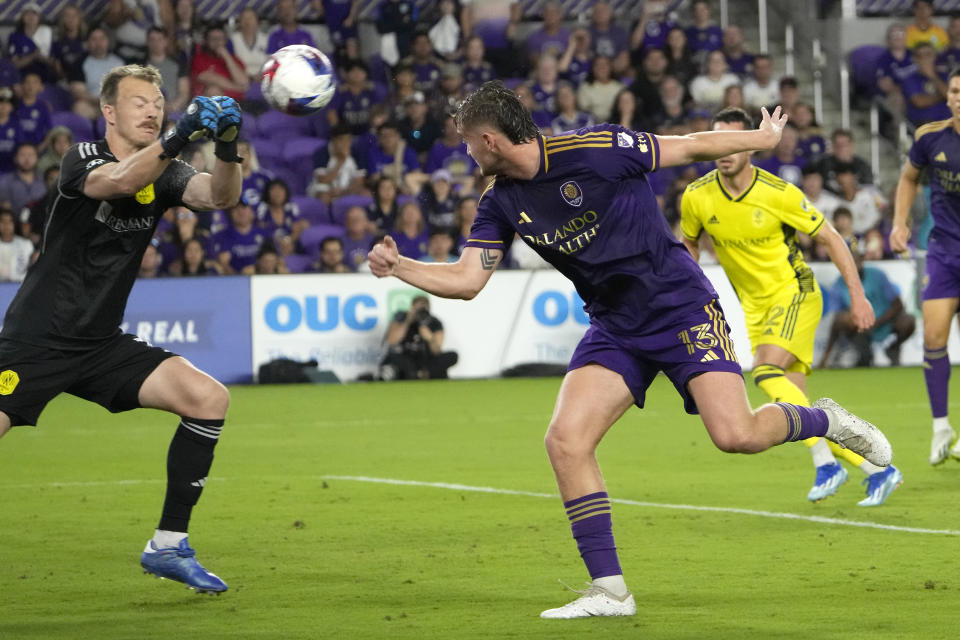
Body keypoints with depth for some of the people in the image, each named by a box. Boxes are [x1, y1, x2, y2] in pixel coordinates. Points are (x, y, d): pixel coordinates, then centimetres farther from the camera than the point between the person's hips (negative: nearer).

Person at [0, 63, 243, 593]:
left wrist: (226, 145, -34)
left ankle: (168, 546, -1)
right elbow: (118, 181, -33)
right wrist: (179, 136, -47)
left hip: (101, 346, 6)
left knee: (209, 398, -9)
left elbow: (219, 196, -13)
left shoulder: (163, 175, 5)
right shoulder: (82, 158, -9)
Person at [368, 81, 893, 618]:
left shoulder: (596, 150, -17)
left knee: (736, 434, -20)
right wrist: (398, 267, -7)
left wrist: (765, 138, 5)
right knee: (566, 441, -13)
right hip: (614, 328, 6)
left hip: (680, 306, -6)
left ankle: (826, 421, 13)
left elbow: (691, 147, -6)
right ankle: (609, 590, -6)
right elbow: (466, 280, 5)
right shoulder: (502, 201, 2)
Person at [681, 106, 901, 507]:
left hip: (794, 293, -5)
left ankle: (825, 462, -24)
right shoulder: (696, 198, -7)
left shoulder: (779, 194, -17)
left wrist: (858, 296, -9)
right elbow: (689, 244, 15)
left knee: (767, 372, -29)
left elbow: (831, 239, -7)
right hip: (755, 307, 5)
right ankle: (877, 471, 7)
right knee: (795, 405, -2)